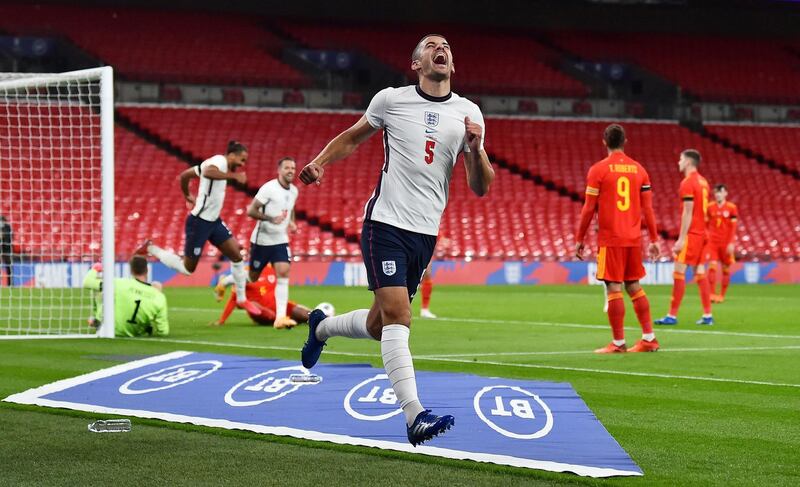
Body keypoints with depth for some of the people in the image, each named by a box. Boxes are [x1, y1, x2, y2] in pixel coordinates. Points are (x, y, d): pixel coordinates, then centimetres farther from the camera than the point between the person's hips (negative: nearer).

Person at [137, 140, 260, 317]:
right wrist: (233, 176, -41)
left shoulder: (216, 163, 12)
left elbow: (184, 175, 20)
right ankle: (151, 249, 17)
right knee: (188, 268, 1)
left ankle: (241, 299, 12)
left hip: (213, 221, 10)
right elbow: (208, 172, -43)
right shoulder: (220, 161, -16)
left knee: (237, 254, 1)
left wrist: (187, 195, 34)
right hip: (199, 222, -10)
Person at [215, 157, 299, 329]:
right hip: (262, 240, -5)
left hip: (281, 240, 5)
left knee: (283, 274, -14)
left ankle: (280, 317, -18)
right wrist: (271, 219, -30)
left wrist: (292, 222, 7)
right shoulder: (269, 188, -18)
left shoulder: (294, 191, 4)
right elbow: (251, 211, -19)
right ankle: (224, 283, 39)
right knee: (252, 277, 9)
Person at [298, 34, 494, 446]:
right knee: (397, 313, -19)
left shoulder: (468, 113, 6)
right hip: (386, 222, -4)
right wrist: (319, 161, 0)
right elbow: (352, 137, 18)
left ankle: (320, 327, 42)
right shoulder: (391, 99, 1)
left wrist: (475, 148, -13)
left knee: (378, 326, 10)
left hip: (425, 233, 4)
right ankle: (414, 415, -23)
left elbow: (481, 187, 5)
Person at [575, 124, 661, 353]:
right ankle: (649, 338, 12)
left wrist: (579, 239, 1)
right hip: (634, 239, 5)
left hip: (610, 239, -5)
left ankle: (618, 343, -3)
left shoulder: (598, 169, -5)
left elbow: (589, 209, -6)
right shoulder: (639, 169, 7)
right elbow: (648, 208, 8)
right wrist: (654, 239, 13)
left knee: (613, 288, -3)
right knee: (634, 285, 14)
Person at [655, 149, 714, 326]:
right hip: (701, 233, 9)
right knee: (700, 273, 9)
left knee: (679, 272, -7)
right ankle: (707, 315, 7)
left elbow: (687, 213, -17)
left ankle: (672, 315, -8)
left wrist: (681, 239, -17)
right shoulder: (702, 182, 14)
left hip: (691, 233, -9)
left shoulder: (687, 183, -13)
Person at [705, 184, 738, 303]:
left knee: (726, 269, 4)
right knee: (712, 266, -12)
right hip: (712, 242, 1)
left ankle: (722, 295, 14)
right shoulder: (710, 207, 5)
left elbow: (733, 227, -3)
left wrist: (731, 243, -10)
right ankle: (712, 294, -13)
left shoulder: (731, 208, -2)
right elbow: (706, 225, 11)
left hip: (726, 243, -1)